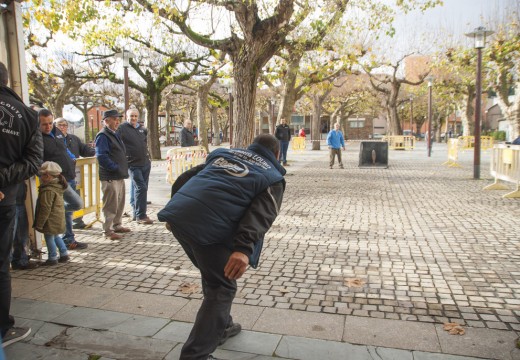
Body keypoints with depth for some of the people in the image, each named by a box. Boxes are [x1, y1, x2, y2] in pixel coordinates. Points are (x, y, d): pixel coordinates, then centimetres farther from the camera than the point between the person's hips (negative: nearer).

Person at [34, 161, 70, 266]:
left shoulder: (47, 191, -23)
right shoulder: (58, 187, 6)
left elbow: (45, 209, -22)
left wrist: (39, 224, -14)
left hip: (51, 221, -9)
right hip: (59, 219, 9)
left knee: (49, 238, 2)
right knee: (56, 236, 21)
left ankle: (52, 258, 10)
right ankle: (64, 254, 26)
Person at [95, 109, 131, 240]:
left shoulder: (114, 134, 17)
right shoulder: (103, 136, -13)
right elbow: (101, 156, -23)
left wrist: (123, 169, 14)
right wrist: (115, 167, -20)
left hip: (119, 175, 10)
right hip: (110, 177, -10)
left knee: (120, 203, 18)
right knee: (111, 205, -3)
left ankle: (117, 225, 32)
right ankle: (108, 230, 6)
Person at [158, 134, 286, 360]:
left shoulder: (223, 152, 29)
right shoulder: (273, 177, 14)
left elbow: (184, 179, 27)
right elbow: (260, 215, -6)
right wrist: (244, 248, -18)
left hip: (178, 213, 7)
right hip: (208, 227, -7)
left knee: (213, 276, 27)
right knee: (221, 287, 11)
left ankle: (221, 326, 44)